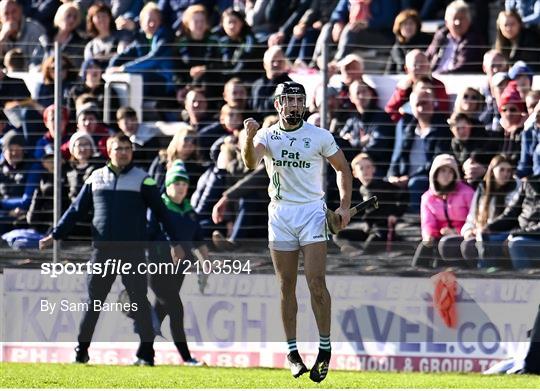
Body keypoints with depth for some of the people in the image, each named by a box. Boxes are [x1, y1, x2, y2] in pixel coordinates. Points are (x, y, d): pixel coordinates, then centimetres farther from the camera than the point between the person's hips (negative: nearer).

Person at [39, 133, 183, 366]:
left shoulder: (142, 179, 3)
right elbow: (77, 210, 14)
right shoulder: (96, 178, 10)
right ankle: (81, 350, 10)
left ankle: (146, 353, 0)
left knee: (139, 301, -3)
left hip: (133, 250, -2)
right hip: (102, 250, 2)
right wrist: (55, 235, 8)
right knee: (93, 301, 4)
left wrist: (175, 242, -2)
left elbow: (160, 212, 3)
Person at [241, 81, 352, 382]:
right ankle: (293, 352, 10)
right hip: (280, 215, 2)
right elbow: (251, 163, -19)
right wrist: (250, 138, -39)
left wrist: (345, 206, 1)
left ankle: (325, 347, -3)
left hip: (312, 212, -2)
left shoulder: (320, 136, 0)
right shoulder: (267, 136, 1)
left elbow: (343, 168, 11)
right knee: (287, 287, 5)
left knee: (316, 283, -12)